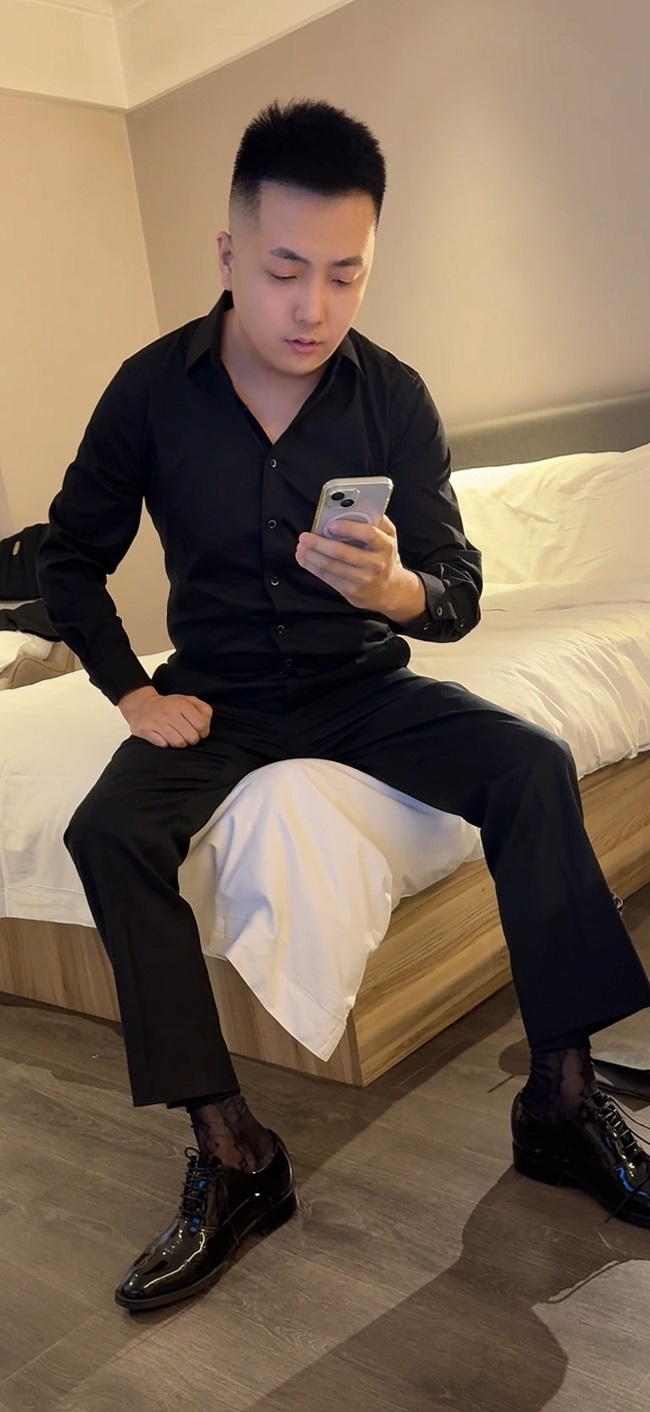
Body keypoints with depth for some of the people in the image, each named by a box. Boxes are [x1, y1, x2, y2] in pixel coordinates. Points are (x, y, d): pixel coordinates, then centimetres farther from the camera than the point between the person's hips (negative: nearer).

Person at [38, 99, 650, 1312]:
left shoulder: (393, 396, -9)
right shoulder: (153, 389, -9)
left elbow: (458, 594, -11)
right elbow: (70, 559, 3)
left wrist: (393, 590, -34)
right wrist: (135, 694, -8)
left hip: (364, 683, 1)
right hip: (220, 695, 0)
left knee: (533, 767, -24)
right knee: (108, 833, -27)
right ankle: (231, 1156, -19)